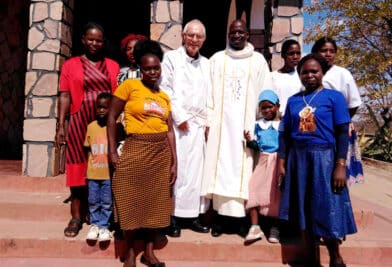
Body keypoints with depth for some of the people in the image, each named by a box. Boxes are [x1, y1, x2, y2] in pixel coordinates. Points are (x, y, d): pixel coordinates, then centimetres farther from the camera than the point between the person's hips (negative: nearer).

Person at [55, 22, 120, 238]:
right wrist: (60, 125, -4)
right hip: (80, 122, -1)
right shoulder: (70, 65, 7)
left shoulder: (113, 66, 10)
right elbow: (65, 96, 3)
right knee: (78, 168, 3)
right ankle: (76, 217, 13)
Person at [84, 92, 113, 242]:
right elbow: (88, 149, 9)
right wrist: (87, 169, 6)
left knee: (107, 202, 7)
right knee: (93, 202, 13)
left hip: (108, 173, -3)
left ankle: (103, 226, 21)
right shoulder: (91, 126, 3)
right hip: (93, 173, 3)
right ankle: (94, 224, 28)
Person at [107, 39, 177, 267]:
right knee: (133, 201, 4)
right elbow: (112, 117, -3)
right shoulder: (129, 86, -2)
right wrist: (112, 152, -9)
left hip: (161, 152, 5)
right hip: (136, 150, -4)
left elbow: (170, 131, 7)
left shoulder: (164, 97, 10)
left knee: (157, 201, 10)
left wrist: (174, 163, 2)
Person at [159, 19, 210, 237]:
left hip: (198, 124, 4)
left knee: (195, 170, 4)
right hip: (176, 123, -4)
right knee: (175, 169, -4)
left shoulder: (206, 64, 17)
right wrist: (180, 118, -9)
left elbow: (209, 95, 15)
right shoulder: (171, 58, 5)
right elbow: (165, 90, -3)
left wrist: (208, 121, 4)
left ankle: (191, 215, 14)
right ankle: (172, 216, 6)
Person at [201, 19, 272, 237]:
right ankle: (220, 215, 7)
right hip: (221, 122, 1)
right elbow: (209, 92, 7)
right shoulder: (217, 59, 11)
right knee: (220, 166, 0)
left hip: (246, 123, -1)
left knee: (242, 168, -1)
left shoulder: (258, 60, 9)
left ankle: (240, 215, 8)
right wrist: (208, 120, -1)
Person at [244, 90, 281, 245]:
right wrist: (249, 141, -8)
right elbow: (257, 146, 10)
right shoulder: (259, 125, 10)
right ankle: (255, 227, 2)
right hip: (263, 160, 3)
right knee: (253, 189, -8)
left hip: (278, 161, -3)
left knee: (275, 193, 2)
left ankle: (274, 228, 18)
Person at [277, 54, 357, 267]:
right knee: (304, 210, 9)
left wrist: (340, 165, -13)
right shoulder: (293, 101, 8)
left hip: (323, 157, -3)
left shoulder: (334, 97, -1)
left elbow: (343, 133, -6)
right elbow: (285, 133, 9)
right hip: (297, 158, 4)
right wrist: (281, 161, 2)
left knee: (327, 209, 2)